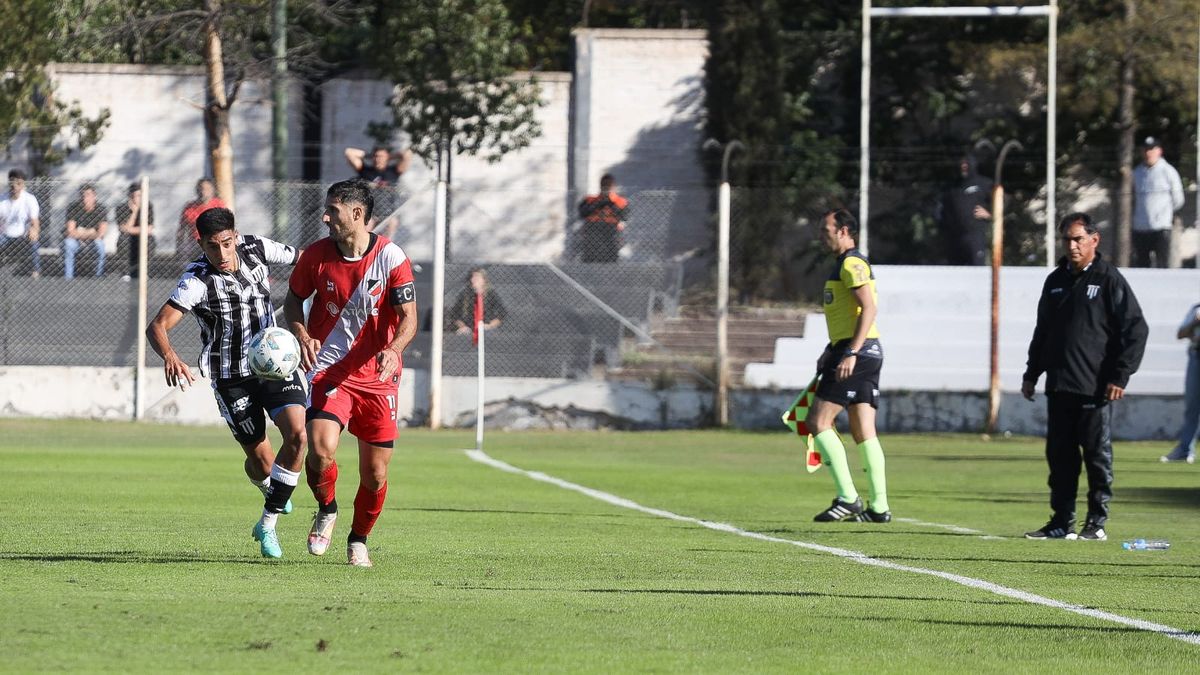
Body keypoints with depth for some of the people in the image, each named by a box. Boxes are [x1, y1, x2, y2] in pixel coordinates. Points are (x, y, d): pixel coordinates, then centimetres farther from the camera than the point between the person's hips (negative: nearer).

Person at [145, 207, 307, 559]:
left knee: (298, 434, -18)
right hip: (231, 377, -3)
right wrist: (168, 355, -51)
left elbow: (302, 260, 10)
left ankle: (267, 523, -4)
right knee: (261, 461, 2)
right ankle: (270, 489, 44)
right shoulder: (197, 281, -22)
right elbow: (157, 326, -30)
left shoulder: (257, 249, -9)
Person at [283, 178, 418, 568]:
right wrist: (301, 335, -8)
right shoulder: (317, 255, -3)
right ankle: (326, 511, 9)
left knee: (375, 475, 2)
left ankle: (359, 540, 29)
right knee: (320, 451, -23)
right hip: (329, 372, 0)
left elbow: (408, 316, -8)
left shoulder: (391, 258, -9)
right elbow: (294, 299, 12)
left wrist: (394, 348, -29)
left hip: (377, 378, 0)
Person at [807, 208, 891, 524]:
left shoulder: (851, 264, -11)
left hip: (856, 353, -10)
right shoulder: (848, 264, 20)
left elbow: (869, 308, -22)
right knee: (863, 432, 8)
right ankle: (879, 506, 6)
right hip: (867, 354, 10)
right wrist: (831, 351, 27)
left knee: (818, 421, -9)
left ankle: (848, 498, -13)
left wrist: (850, 353, -26)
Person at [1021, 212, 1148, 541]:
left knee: (1098, 456, 0)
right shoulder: (1055, 281, 15)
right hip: (1059, 387, 6)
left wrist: (1120, 376, -13)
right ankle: (1061, 522, 11)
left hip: (1095, 388, -6)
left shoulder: (1109, 280, -5)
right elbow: (1042, 331, 23)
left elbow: (1136, 329, -8)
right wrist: (1032, 374, 18)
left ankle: (1097, 523, 5)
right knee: (1059, 456, 6)